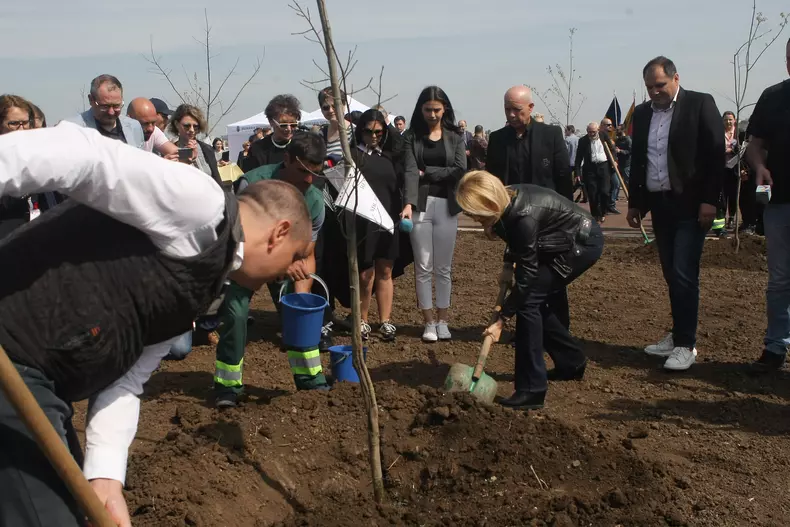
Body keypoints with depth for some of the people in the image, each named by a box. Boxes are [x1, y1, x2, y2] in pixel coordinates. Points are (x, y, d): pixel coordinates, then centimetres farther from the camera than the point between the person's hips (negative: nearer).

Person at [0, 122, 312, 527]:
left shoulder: (198, 287, 18)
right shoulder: (196, 203, -11)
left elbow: (123, 381, 14)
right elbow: (83, 156, -24)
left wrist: (106, 476, 0)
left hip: (40, 381, 10)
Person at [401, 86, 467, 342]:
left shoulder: (455, 138, 6)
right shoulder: (413, 137, 2)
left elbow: (459, 170, -6)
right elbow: (410, 171, -11)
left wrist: (426, 172, -8)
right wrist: (408, 203, -25)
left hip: (446, 206, 1)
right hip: (420, 205, -1)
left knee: (444, 268, 8)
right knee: (423, 267, 2)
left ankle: (443, 321, 18)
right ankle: (429, 322, 12)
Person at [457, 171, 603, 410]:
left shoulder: (524, 216, -32)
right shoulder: (508, 201, -8)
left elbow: (526, 274, -25)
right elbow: (515, 238, 16)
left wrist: (501, 320, -20)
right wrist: (508, 265, 6)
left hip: (583, 243, -9)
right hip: (567, 241, 9)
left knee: (528, 299, -15)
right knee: (532, 299, 10)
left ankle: (531, 390, -13)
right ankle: (572, 362, 27)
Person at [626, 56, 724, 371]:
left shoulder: (700, 104, -5)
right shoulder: (642, 113, 11)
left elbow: (715, 154, -9)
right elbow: (637, 160, 16)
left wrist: (709, 201, -15)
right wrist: (635, 203, 14)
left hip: (690, 204, -6)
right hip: (659, 204, 6)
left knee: (684, 275, -10)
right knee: (671, 275, 11)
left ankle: (686, 345, -3)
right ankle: (678, 335, 21)